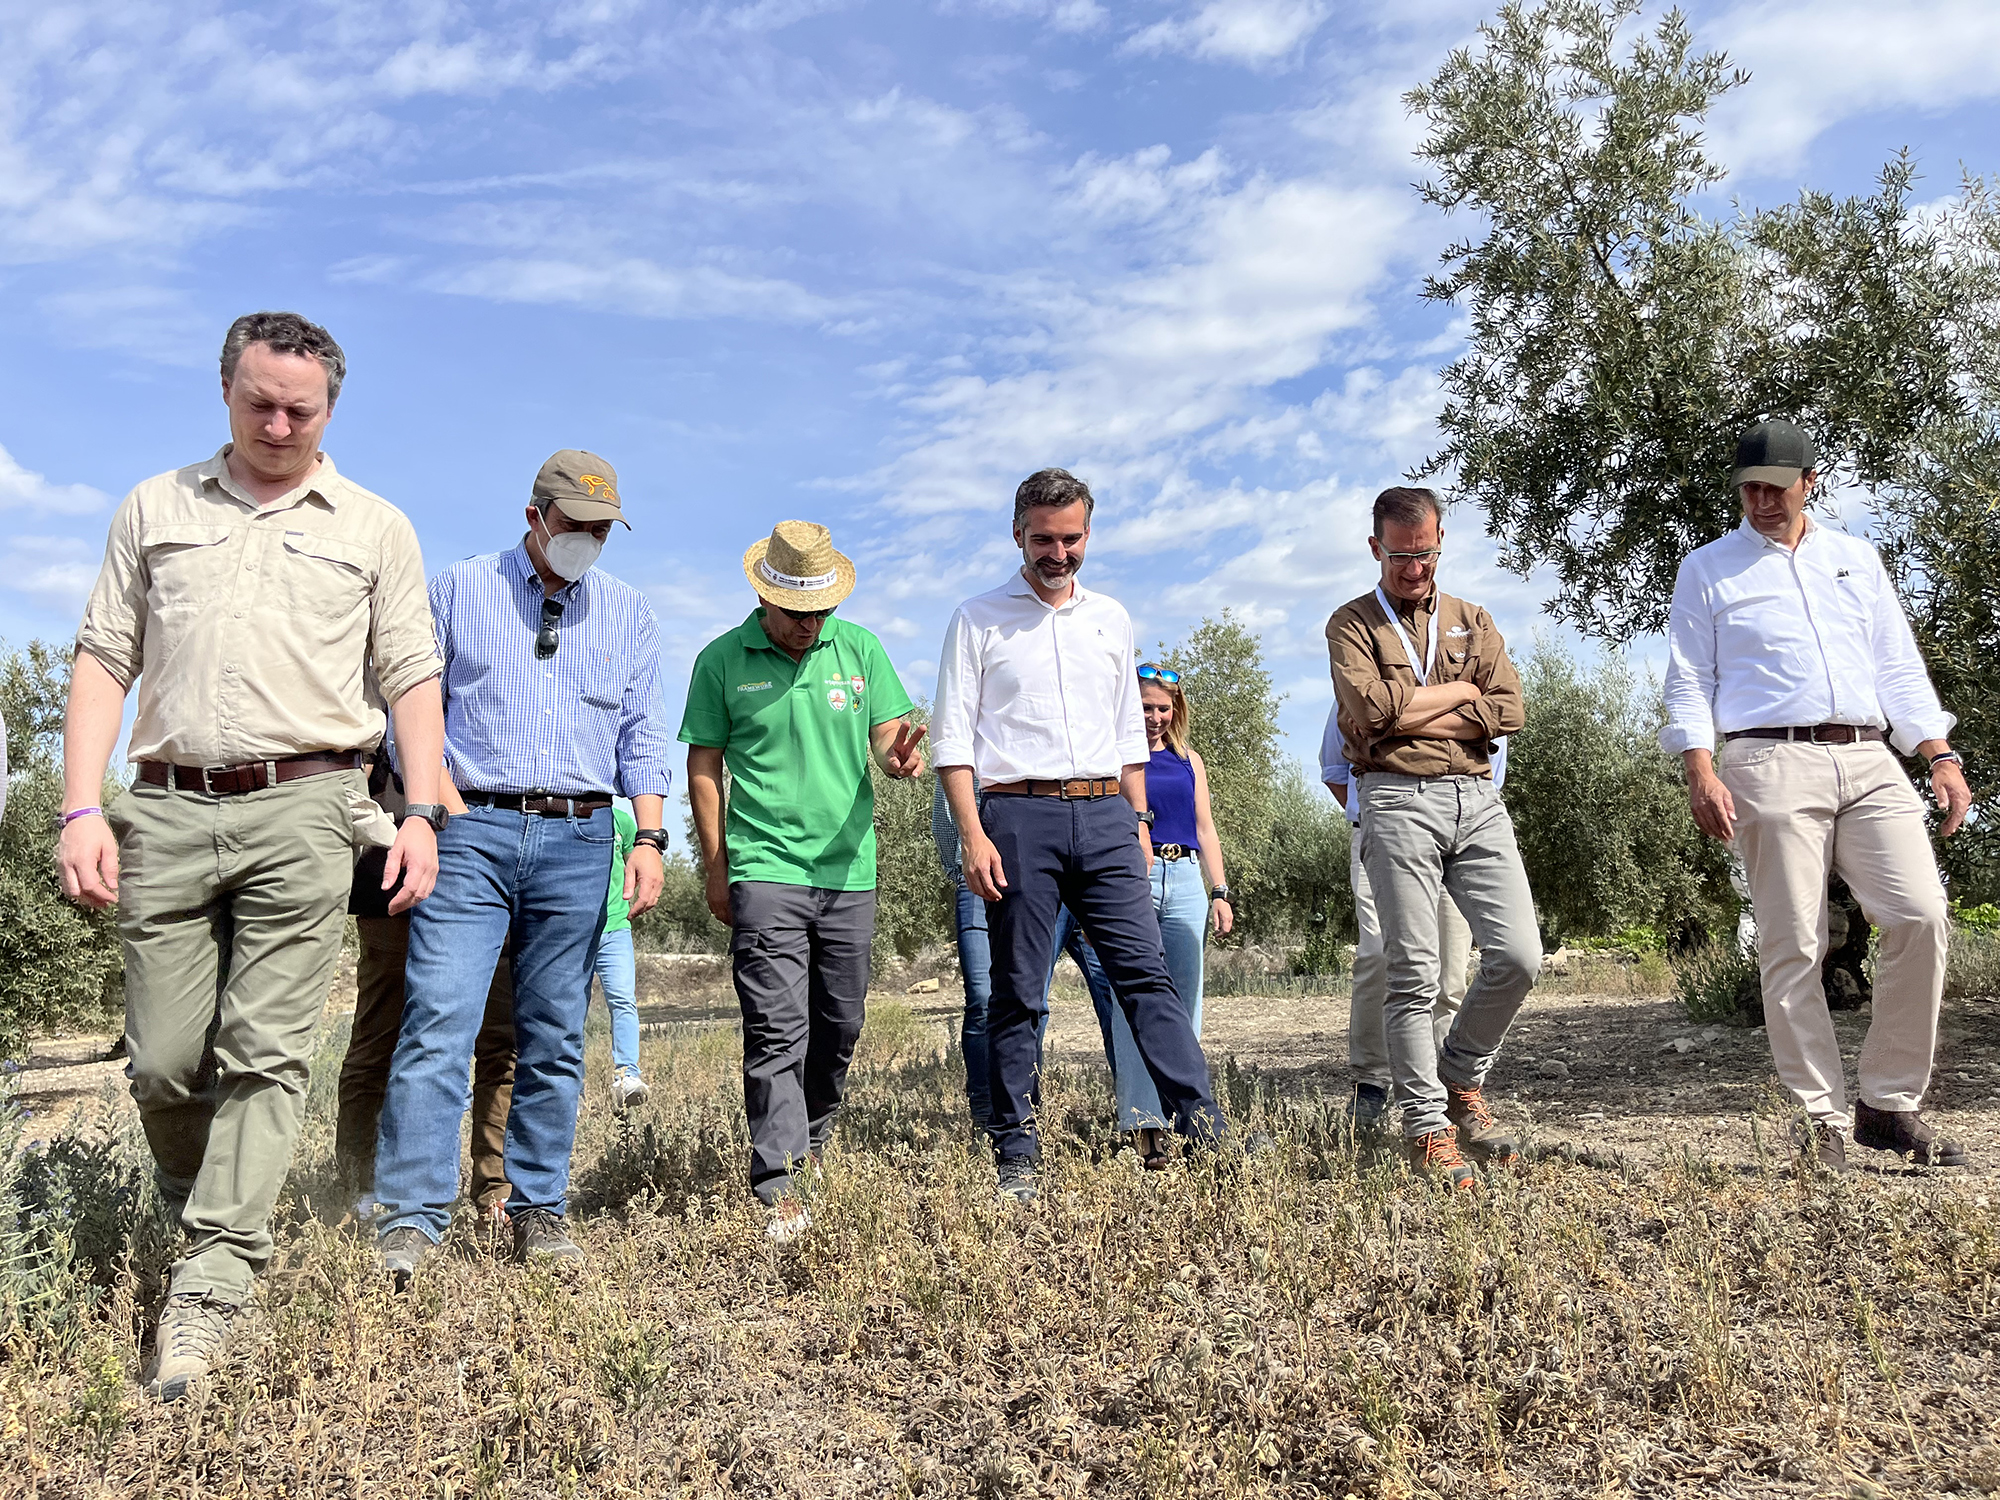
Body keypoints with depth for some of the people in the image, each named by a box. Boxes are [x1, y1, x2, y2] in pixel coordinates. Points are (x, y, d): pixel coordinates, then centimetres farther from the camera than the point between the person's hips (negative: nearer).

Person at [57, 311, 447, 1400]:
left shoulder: (375, 527, 11)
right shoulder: (154, 510, 15)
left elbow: (411, 681, 8)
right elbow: (103, 661, 10)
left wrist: (421, 814, -3)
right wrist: (82, 807, -1)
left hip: (301, 808, -2)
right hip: (168, 809, 2)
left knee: (264, 1051, -6)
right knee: (163, 1063, 4)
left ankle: (211, 1284, -1)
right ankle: (203, 1216, 29)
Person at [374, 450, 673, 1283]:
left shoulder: (629, 612, 15)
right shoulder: (456, 589, 11)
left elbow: (641, 734, 12)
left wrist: (649, 838, 2)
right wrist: (426, 779, -3)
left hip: (578, 840, 2)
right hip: (472, 831, -1)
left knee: (554, 1039, 4)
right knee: (438, 1022, -11)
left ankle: (539, 1211, 14)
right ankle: (410, 1222, -7)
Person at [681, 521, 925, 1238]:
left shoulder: (859, 648, 6)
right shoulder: (721, 660, 0)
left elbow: (890, 737, 7)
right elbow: (704, 766, 4)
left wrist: (898, 758, -19)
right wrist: (715, 870, 1)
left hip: (849, 870, 4)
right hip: (765, 872, -3)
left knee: (840, 1024, 13)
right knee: (777, 1029, -9)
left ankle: (810, 1140, 35)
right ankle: (779, 1187, -5)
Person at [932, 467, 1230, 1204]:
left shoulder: (1112, 618, 17)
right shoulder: (977, 620, 5)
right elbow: (952, 739, 0)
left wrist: (1139, 824, 14)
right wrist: (973, 835, -10)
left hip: (1104, 815, 3)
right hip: (1019, 815, -3)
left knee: (1146, 972, -4)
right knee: (1017, 994, 1)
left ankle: (1202, 1126, -3)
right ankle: (1017, 1155, 9)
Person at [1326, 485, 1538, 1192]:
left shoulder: (1473, 621, 19)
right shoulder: (1352, 623, 9)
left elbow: (1508, 710, 3)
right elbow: (1371, 707, -10)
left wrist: (1412, 716, -6)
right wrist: (1460, 691, 1)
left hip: (1477, 797, 4)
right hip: (1399, 801, -3)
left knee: (1519, 955, -5)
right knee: (1414, 973, -4)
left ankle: (1461, 1078, 19)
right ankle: (1428, 1126, 4)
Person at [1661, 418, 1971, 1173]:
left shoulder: (1856, 559, 21)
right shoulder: (1707, 570, 11)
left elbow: (1898, 668, 18)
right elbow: (1689, 682, 5)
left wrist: (1941, 756, 7)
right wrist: (1701, 771, -9)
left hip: (1868, 761, 3)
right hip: (1771, 764, -3)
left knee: (1922, 914, -11)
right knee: (1792, 946, -5)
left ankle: (1890, 1103, 3)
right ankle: (1824, 1121, 3)